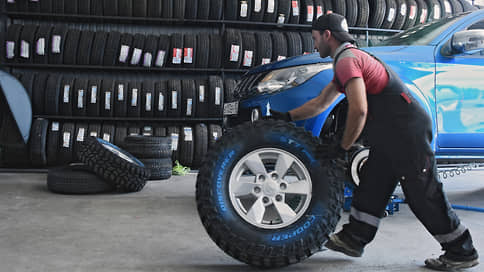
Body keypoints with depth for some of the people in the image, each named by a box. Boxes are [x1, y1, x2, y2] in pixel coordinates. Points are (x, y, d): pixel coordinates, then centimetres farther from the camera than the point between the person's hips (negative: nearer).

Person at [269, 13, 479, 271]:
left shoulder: (347, 59, -13)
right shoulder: (346, 60, 21)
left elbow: (358, 110, -23)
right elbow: (320, 103, 28)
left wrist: (342, 147, -11)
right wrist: (287, 116, 26)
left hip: (407, 131, -11)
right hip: (392, 135, 11)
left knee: (424, 196, -3)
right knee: (372, 185, 13)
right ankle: (352, 239, 23)